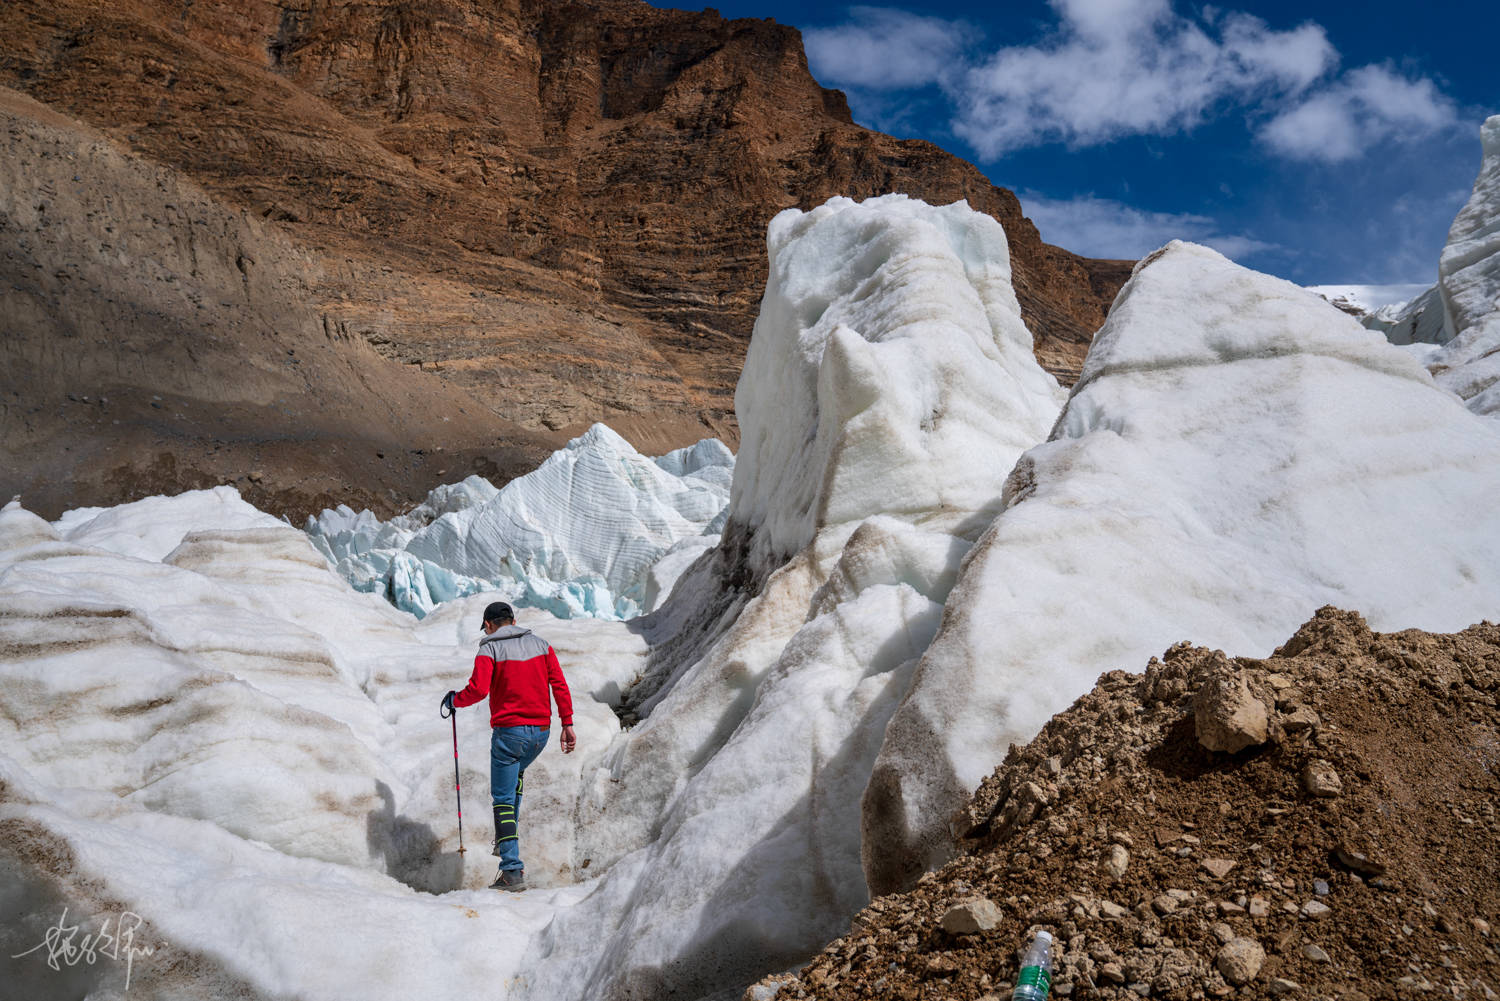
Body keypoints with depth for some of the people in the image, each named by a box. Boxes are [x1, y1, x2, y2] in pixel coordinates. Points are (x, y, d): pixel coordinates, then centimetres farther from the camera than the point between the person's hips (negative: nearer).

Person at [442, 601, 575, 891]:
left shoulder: (489, 649, -6)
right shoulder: (540, 644, 8)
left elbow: (478, 689, -18)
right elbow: (559, 684, 2)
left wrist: (454, 700, 2)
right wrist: (567, 723, 4)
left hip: (509, 732, -5)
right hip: (541, 732, 5)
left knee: (503, 800, 1)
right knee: (516, 776, 31)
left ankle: (512, 870, -7)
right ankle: (505, 840, 28)